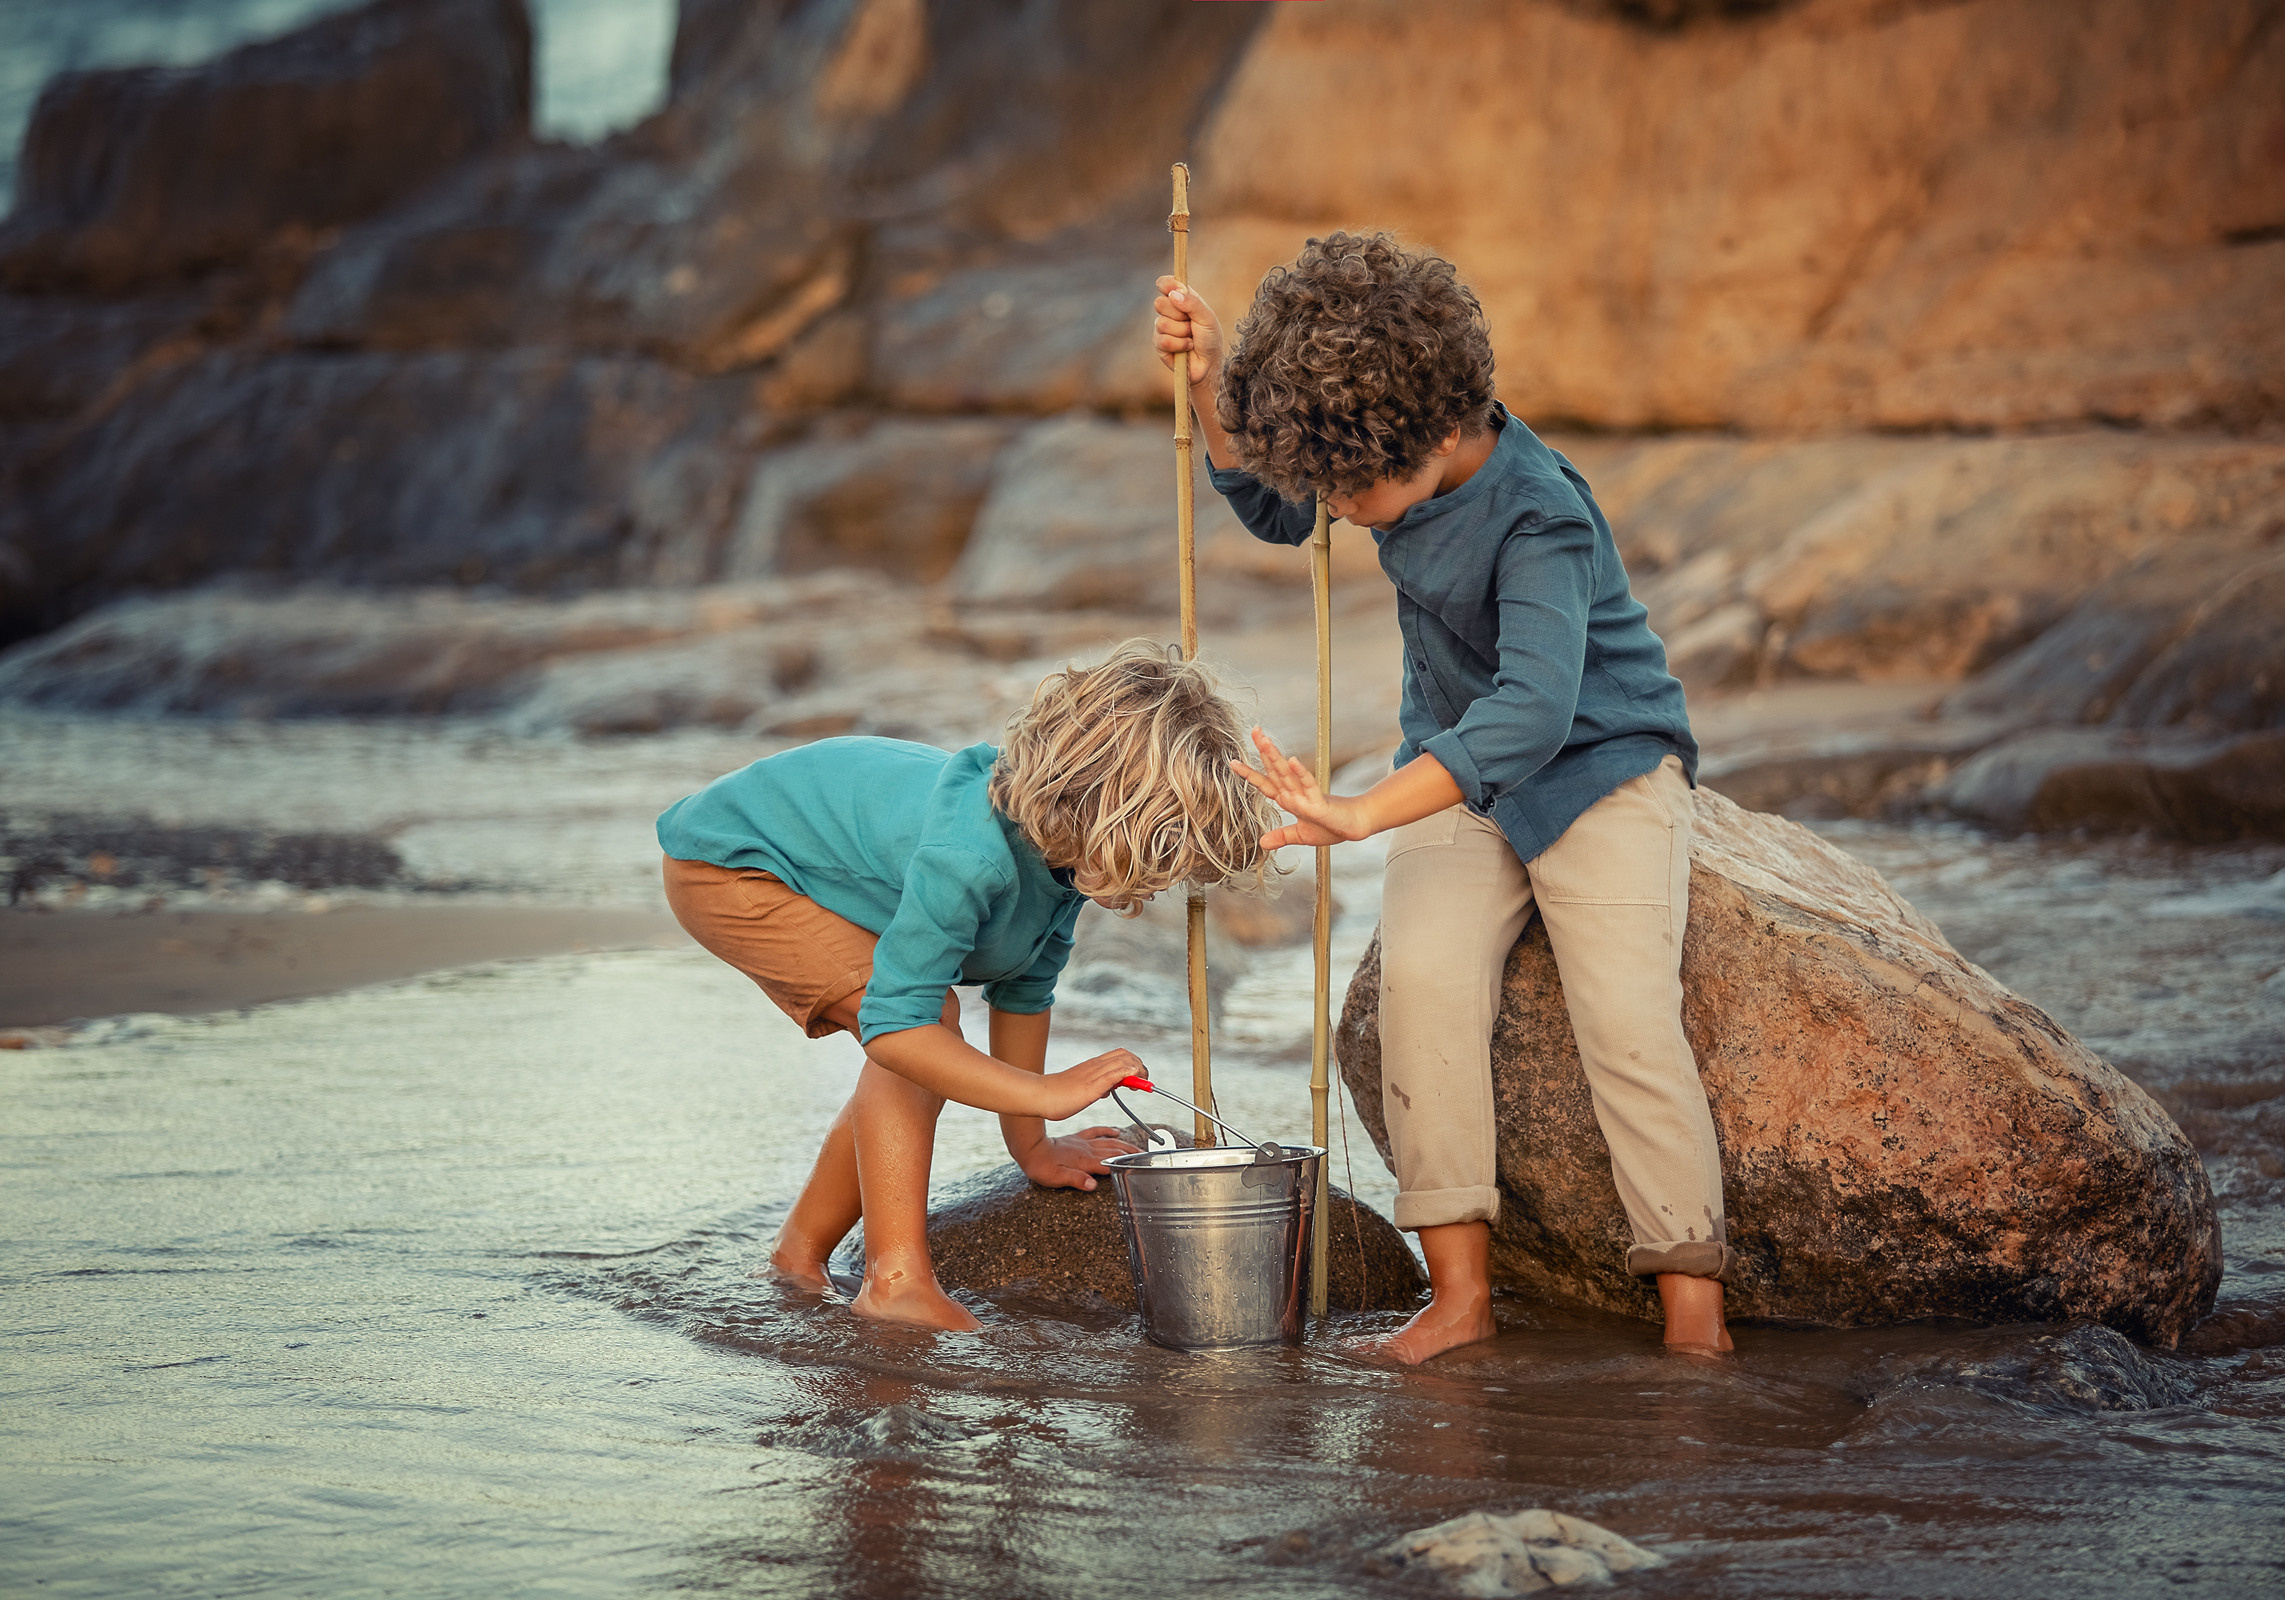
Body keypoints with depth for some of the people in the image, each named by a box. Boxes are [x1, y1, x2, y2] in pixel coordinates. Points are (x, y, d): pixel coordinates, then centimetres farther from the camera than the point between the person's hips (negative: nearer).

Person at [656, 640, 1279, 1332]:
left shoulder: (1066, 847, -11)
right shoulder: (968, 855, -39)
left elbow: (1024, 988, 3)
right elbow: (895, 1027, -38)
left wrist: (1031, 1147, 10)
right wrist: (1046, 1094, -37)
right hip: (727, 859, -9)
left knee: (929, 1055, 8)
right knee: (929, 1020, -23)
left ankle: (801, 1251, 24)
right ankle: (899, 1280, -22)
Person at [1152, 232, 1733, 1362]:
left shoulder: (1540, 520, -29)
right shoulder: (1397, 449, -7)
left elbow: (1535, 709, -42)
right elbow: (1274, 512, 14)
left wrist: (1362, 814, -48)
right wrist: (1211, 388, -3)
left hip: (1599, 768, -5)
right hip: (1459, 778, 5)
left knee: (1627, 1015, -21)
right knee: (1421, 974, -21)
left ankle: (1693, 1312, -14)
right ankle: (1460, 1290, -20)